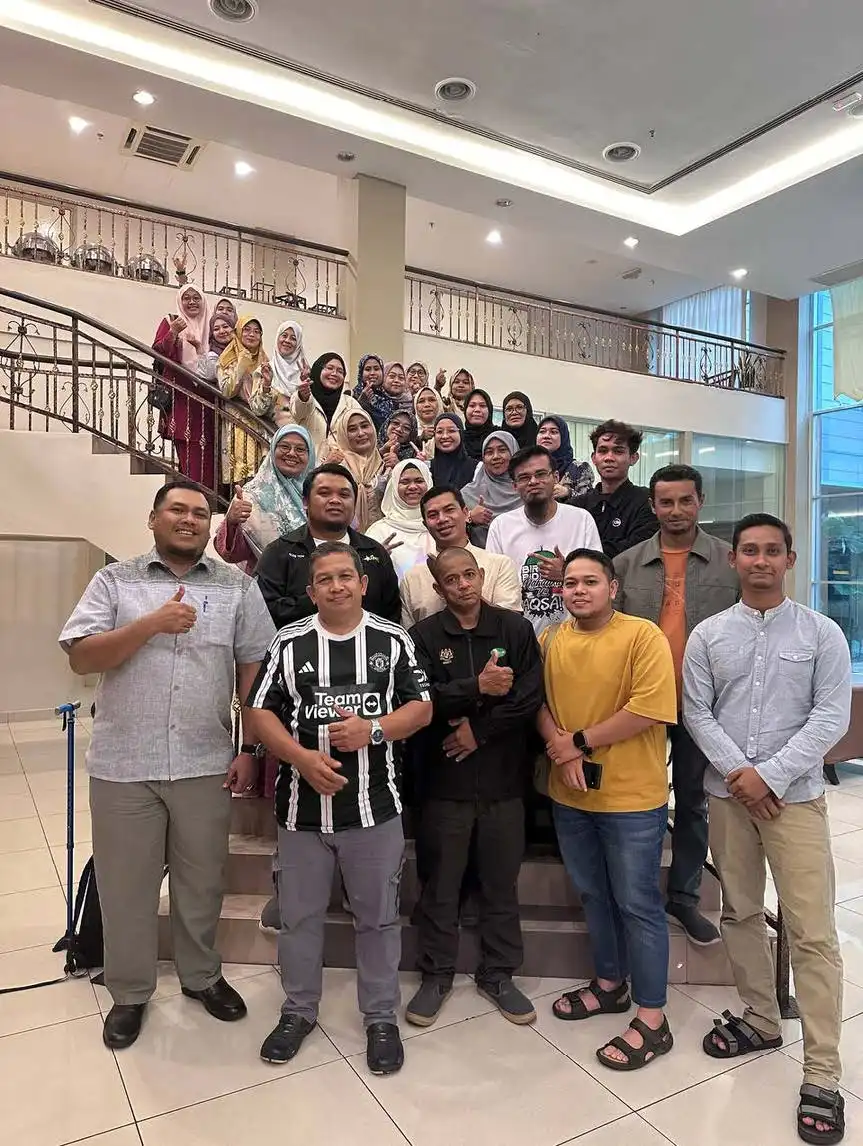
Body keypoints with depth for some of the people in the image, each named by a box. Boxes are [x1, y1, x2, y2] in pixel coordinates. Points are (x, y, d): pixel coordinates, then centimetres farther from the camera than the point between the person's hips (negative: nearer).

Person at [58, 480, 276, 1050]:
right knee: (126, 883, 14)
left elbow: (255, 668, 1)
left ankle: (202, 975, 38)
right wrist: (152, 624, -18)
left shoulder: (238, 585, 2)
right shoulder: (115, 580, 2)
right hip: (124, 765, 0)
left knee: (202, 881, 15)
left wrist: (249, 750, -3)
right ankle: (130, 991, 35)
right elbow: (81, 657, -6)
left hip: (207, 764, 0)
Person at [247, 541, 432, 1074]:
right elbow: (262, 712, -1)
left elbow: (421, 708, -1)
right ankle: (299, 1011, 37)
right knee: (299, 916, 16)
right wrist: (302, 757, -16)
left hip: (375, 808, -1)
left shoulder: (394, 641, 0)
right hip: (303, 807, 1)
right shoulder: (288, 643, 0)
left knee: (379, 917, 13)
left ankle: (382, 1018, 32)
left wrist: (373, 728, -18)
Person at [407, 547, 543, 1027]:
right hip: (445, 779, -1)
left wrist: (479, 730, -12)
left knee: (502, 883, 14)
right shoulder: (424, 636, -1)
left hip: (504, 779, 1)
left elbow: (531, 697, -7)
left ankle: (498, 974, 32)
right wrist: (477, 688, -23)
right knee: (440, 884, 11)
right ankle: (437, 974, 30)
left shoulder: (516, 629, 1)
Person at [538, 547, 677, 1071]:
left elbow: (648, 711, -21)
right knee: (594, 896, 20)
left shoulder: (643, 636, -13)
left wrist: (579, 742, -15)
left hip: (632, 798, -5)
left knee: (638, 904, 6)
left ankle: (652, 1020, 22)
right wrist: (560, 751, -12)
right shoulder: (550, 641, 3)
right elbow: (538, 702, 5)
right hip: (569, 795, 6)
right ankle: (610, 983, 41)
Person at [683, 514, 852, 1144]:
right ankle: (761, 1020, 34)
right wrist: (738, 772, -12)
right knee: (741, 913, 15)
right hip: (727, 794, 3)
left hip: (795, 796, -2)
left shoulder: (822, 633, -2)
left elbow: (831, 717, -7)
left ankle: (822, 1076, 8)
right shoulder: (708, 634, 3)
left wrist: (770, 775, -14)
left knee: (813, 933, -3)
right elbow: (697, 712, 1)